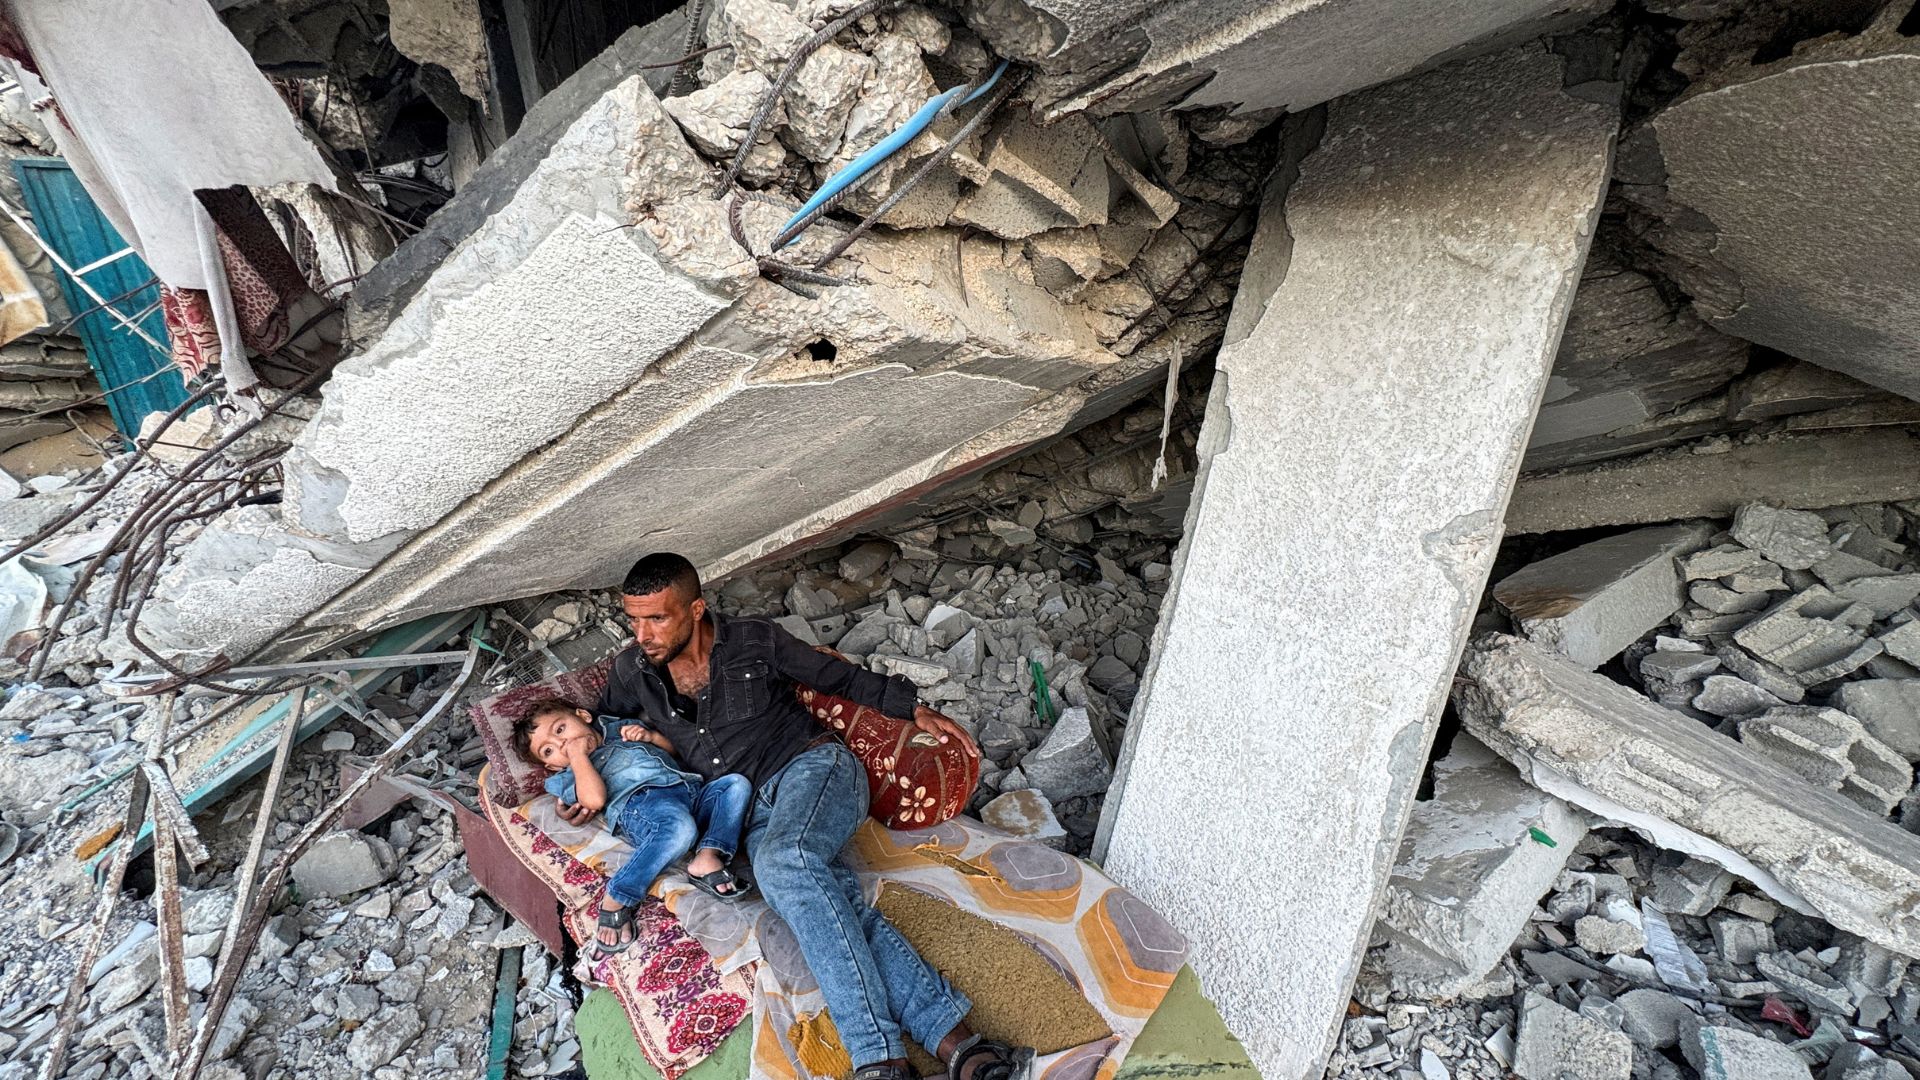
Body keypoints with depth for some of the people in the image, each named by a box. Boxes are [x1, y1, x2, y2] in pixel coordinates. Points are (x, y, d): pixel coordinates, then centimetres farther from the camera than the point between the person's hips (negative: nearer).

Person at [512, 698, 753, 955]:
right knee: (679, 826, -40)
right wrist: (577, 753, 3)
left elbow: (671, 749, 37)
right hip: (642, 801, -6)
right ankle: (617, 900, -26)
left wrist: (651, 736, 18)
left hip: (692, 791, 6)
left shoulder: (623, 728, 37)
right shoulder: (570, 773, 20)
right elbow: (595, 799, -4)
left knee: (737, 783, -18)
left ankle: (708, 857, -30)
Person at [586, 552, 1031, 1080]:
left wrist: (915, 708, -2)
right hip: (757, 809, 3)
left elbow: (842, 677, 8)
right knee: (830, 899, -28)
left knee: (784, 859, -36)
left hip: (814, 765, -3)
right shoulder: (632, 671, 11)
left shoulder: (755, 640, 1)